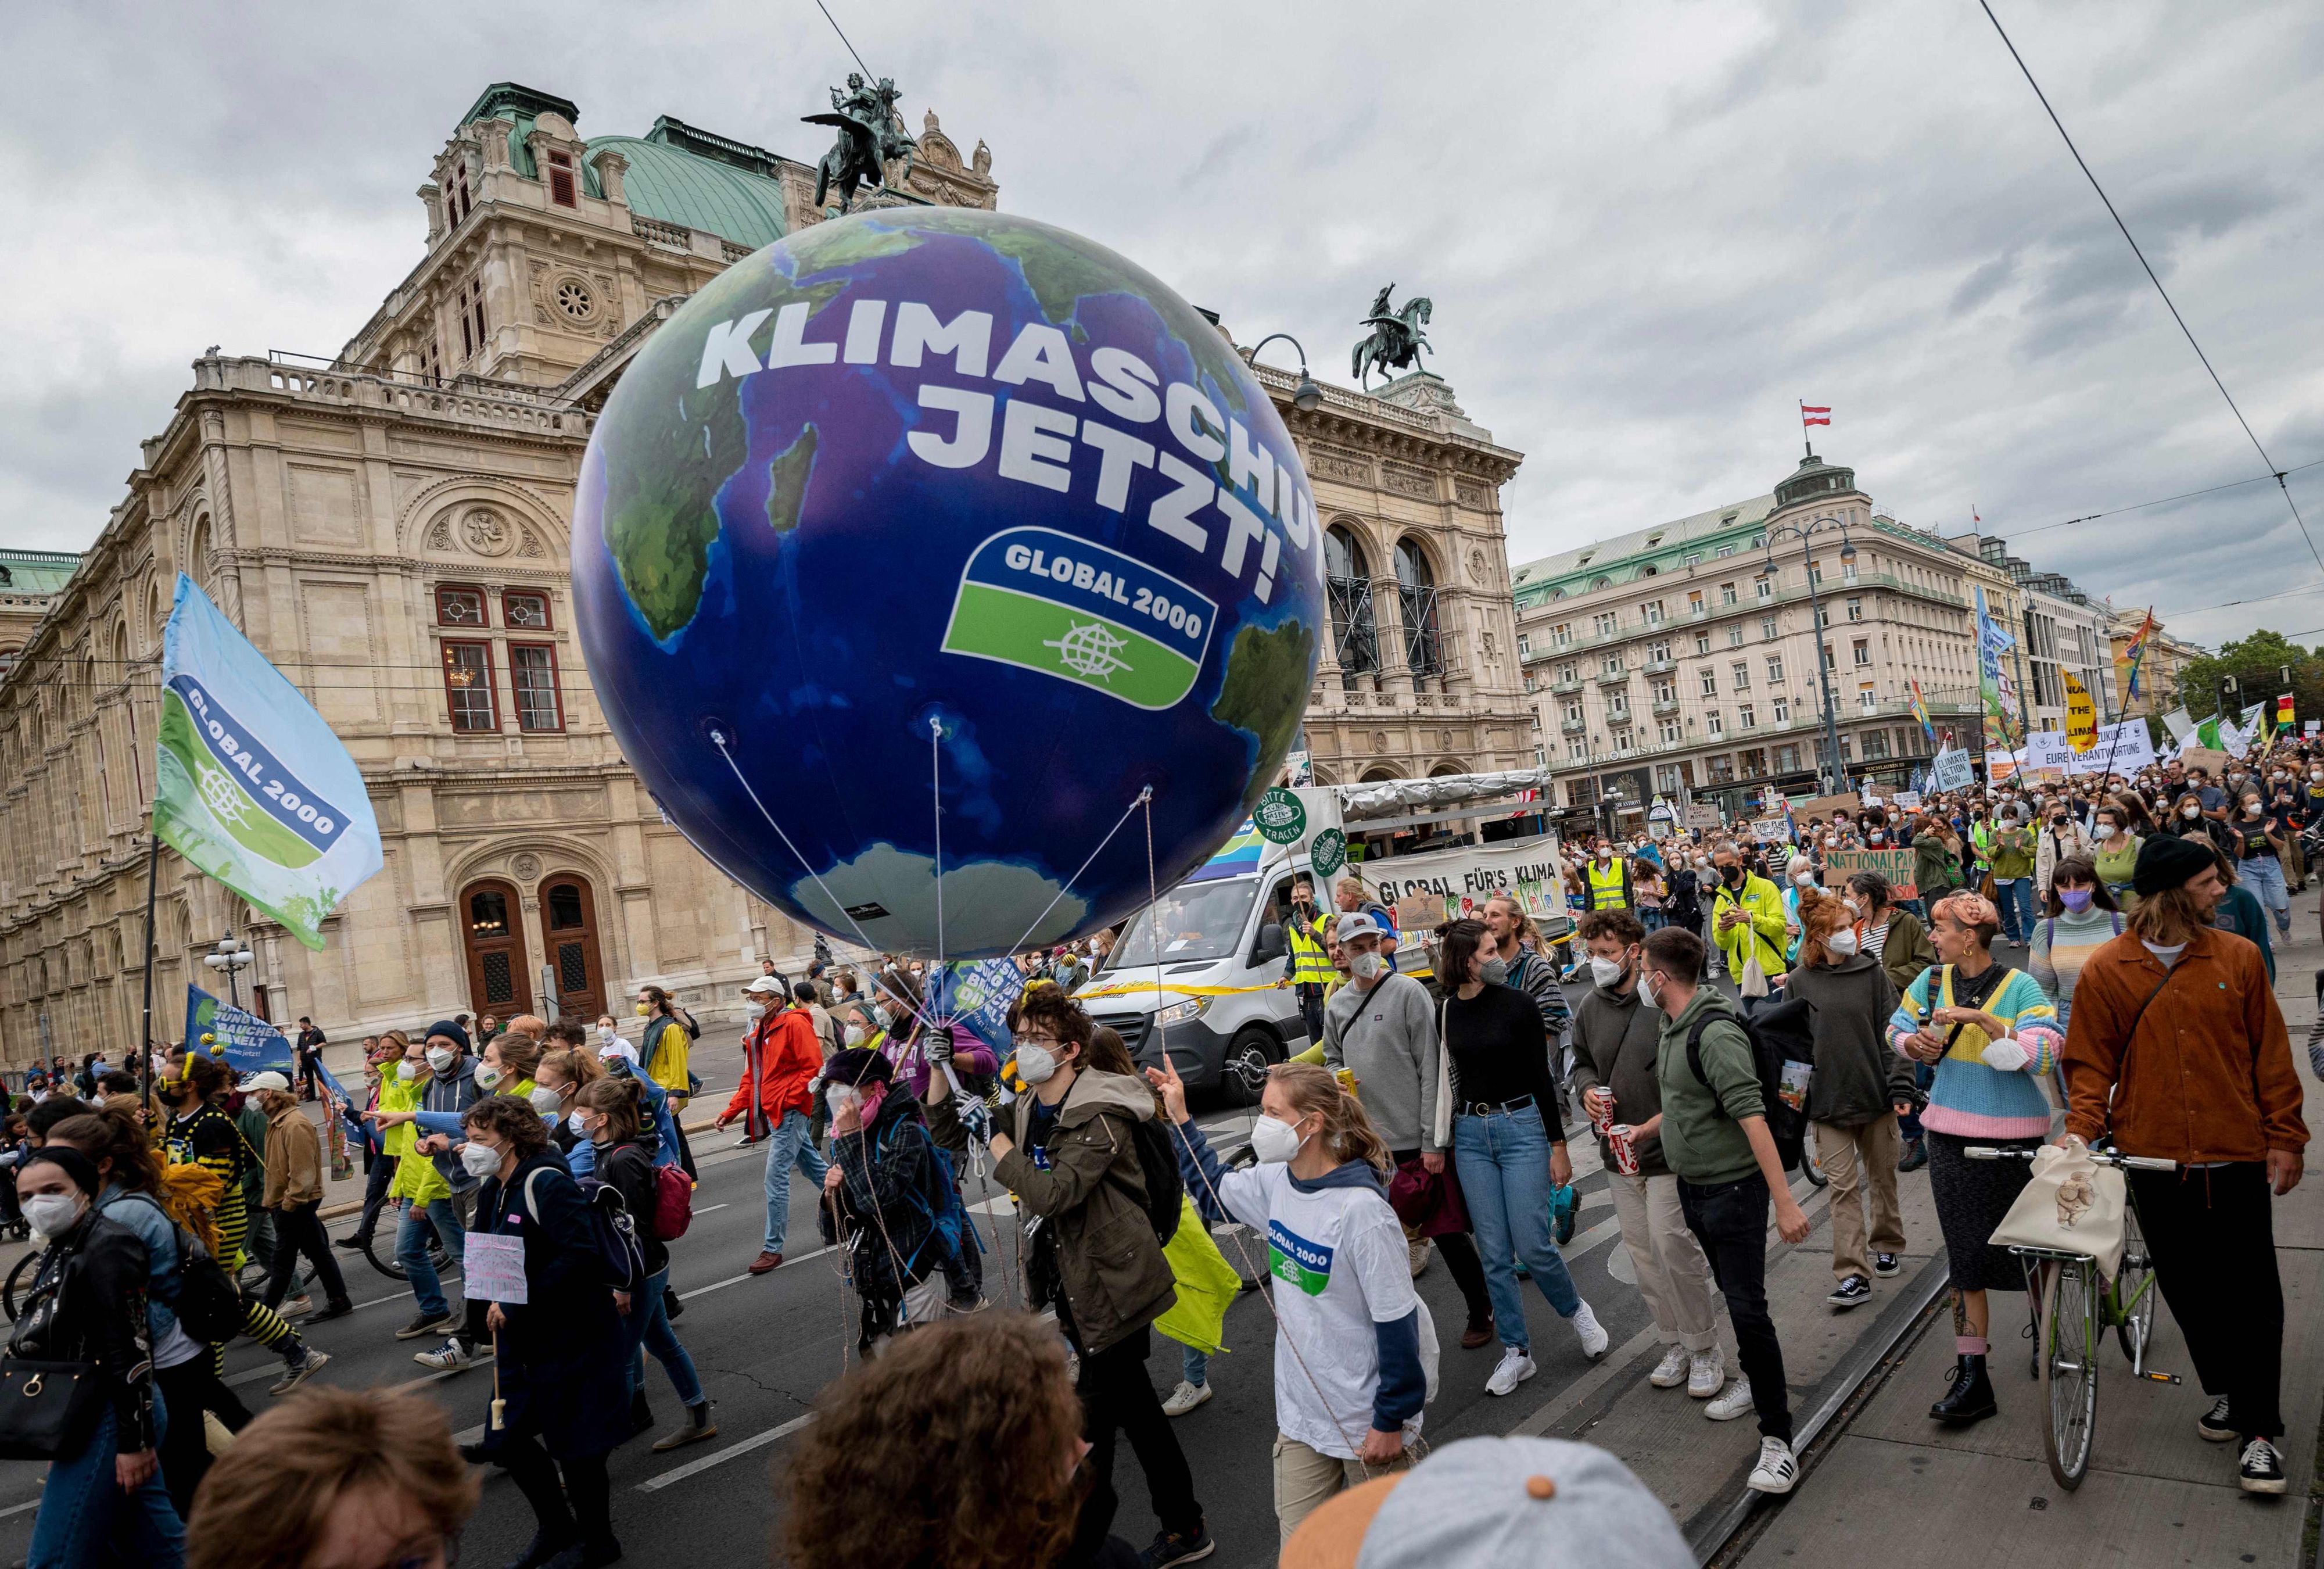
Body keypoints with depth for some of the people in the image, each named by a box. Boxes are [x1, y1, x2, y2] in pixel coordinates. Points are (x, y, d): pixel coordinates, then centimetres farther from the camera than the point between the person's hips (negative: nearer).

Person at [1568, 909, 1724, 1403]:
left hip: (1668, 1153, -6)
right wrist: (1587, 1089, -1)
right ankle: (1674, 1344, 30)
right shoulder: (1590, 1006, 4)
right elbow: (1582, 1062, 20)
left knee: (1673, 1247, -5)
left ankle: (1704, 1349, 16)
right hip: (1619, 1155, 6)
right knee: (1642, 1254, 13)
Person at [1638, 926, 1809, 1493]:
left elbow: (1752, 1117, -29)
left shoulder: (1716, 1033, -24)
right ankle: (1756, 1381, 41)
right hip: (1694, 1187, 9)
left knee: (1748, 1309, -7)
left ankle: (1776, 1440, 1)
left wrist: (1784, 1202, -31)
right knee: (1732, 1294, 22)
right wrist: (1641, 1132, 27)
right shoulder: (1674, 1030, 6)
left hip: (1733, 1188, -9)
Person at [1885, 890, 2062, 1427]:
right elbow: (1897, 1027, 17)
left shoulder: (2020, 987, -11)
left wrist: (1982, 1019, -28)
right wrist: (1915, 1043, -4)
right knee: (1966, 1258, 4)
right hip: (1951, 1136, 4)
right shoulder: (1932, 981, 3)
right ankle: (1971, 1378, 8)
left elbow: (2045, 1053, -22)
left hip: (2012, 1136, -4)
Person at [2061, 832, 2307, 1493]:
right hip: (2154, 1157, 0)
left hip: (2236, 1154, 0)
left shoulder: (2237, 958, -1)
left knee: (2250, 1293, 3)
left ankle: (2260, 1430, 14)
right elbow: (2091, 1063, 1)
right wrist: (2082, 1129, -12)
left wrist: (2284, 1138, 1)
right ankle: (2225, 1391, 33)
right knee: (2188, 1288, 12)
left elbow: (2270, 1055, 4)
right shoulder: (2107, 970, -4)